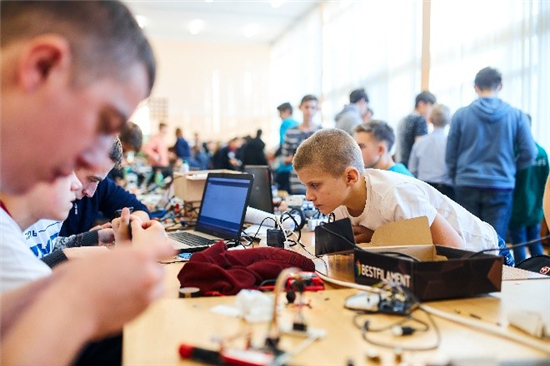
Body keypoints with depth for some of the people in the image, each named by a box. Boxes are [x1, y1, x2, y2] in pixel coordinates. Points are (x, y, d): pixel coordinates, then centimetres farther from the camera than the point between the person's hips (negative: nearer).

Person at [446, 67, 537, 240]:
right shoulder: (516, 115, -2)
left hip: (467, 186, 1)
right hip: (501, 186, -1)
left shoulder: (460, 115, -2)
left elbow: (450, 156, 3)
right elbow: (529, 154, 1)